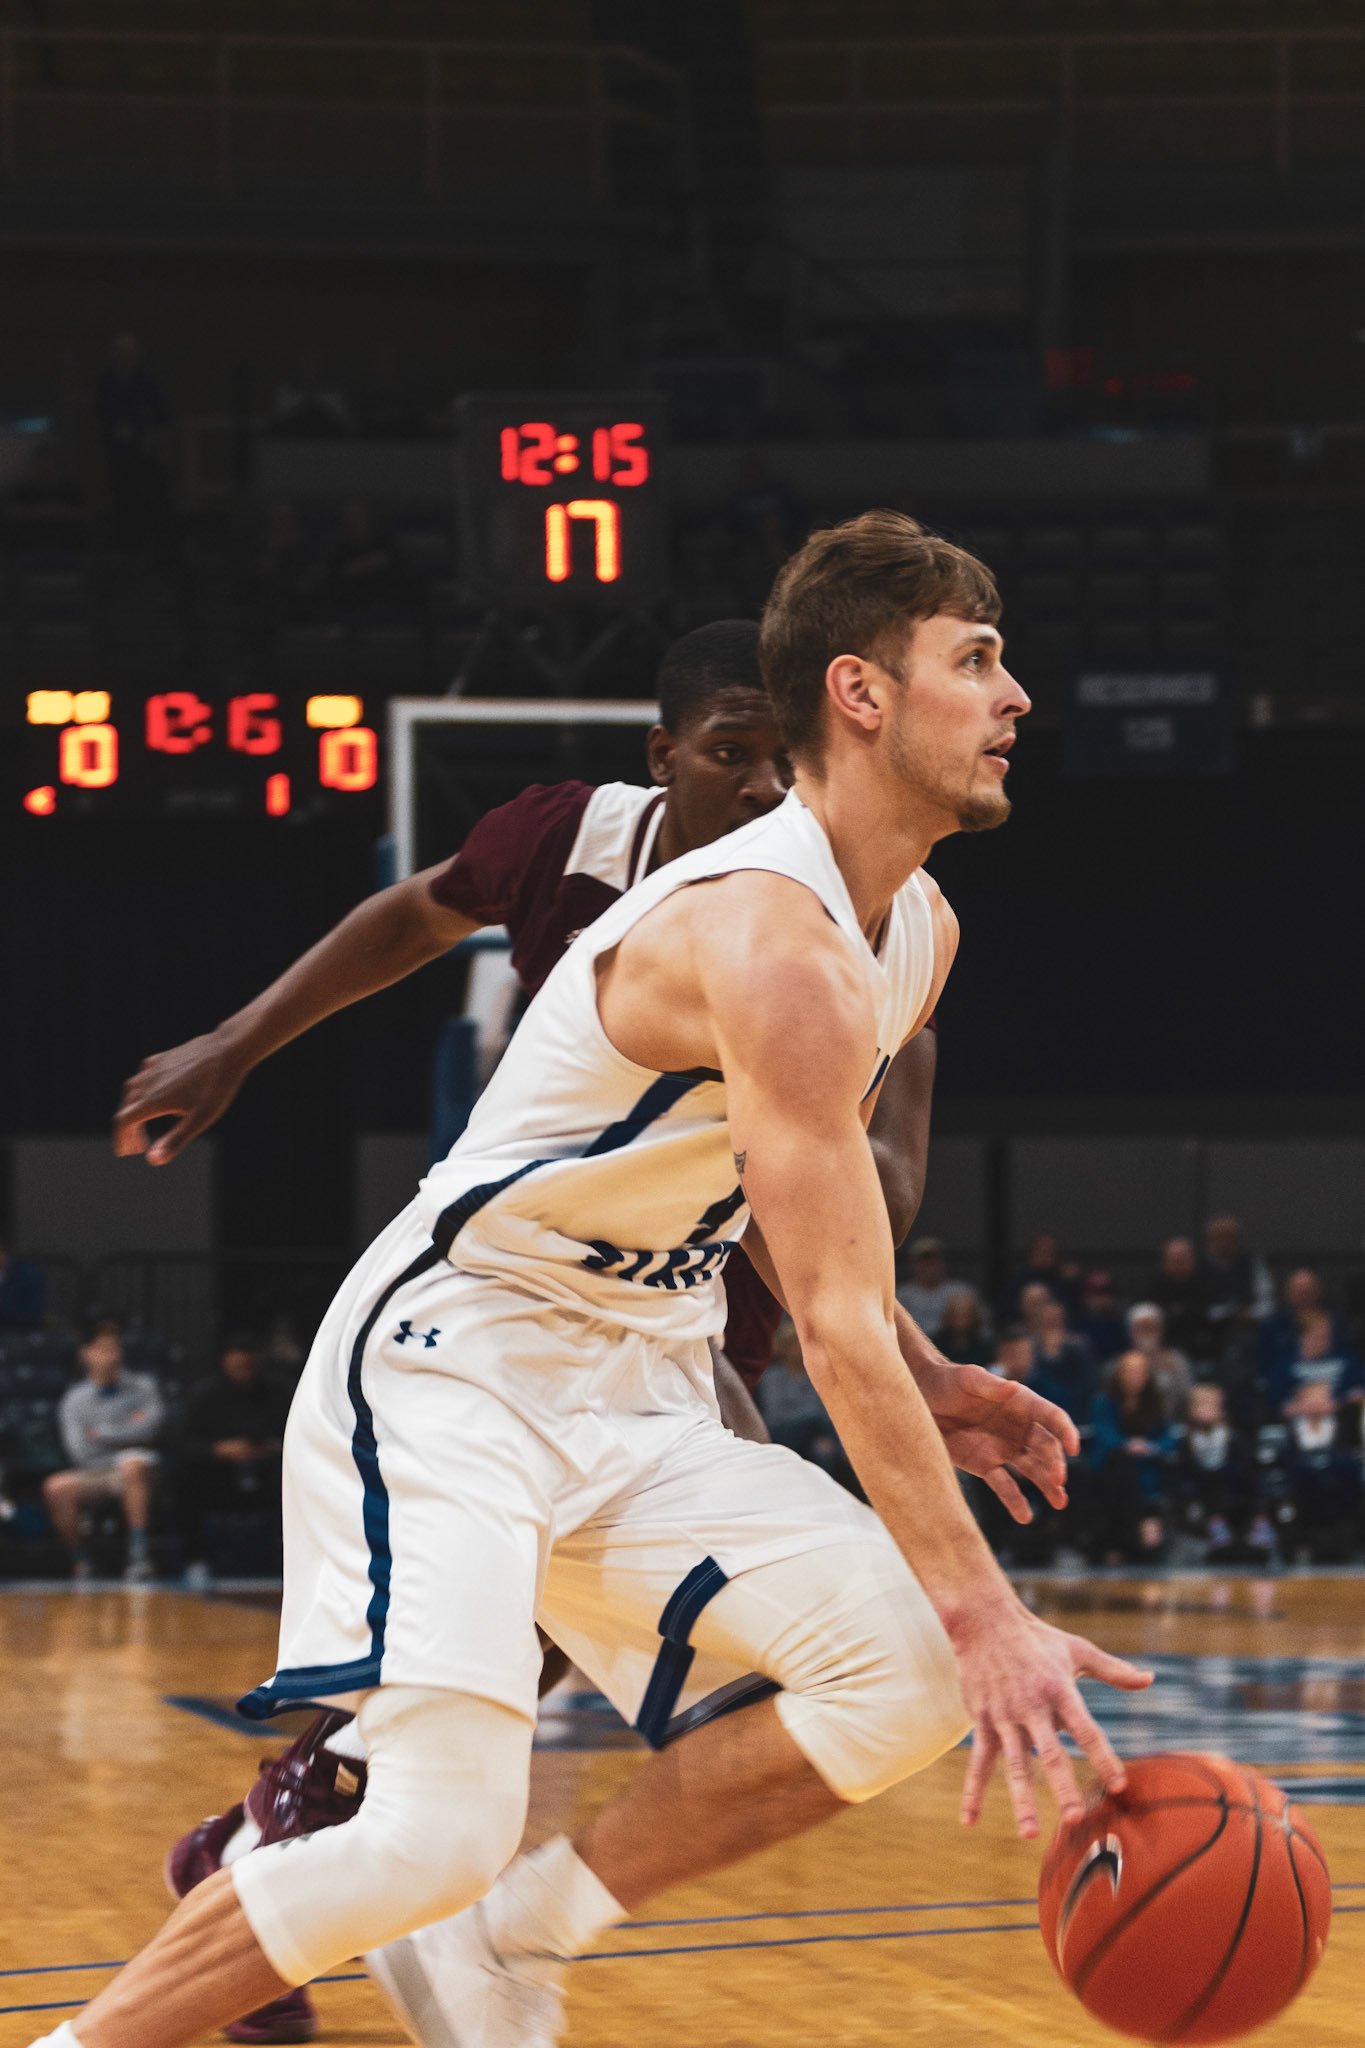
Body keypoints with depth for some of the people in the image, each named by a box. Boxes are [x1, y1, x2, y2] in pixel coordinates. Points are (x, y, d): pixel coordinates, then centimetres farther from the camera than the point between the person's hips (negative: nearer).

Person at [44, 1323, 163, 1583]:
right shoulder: (75, 1398, 7)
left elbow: (149, 1428, -10)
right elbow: (79, 1451, -4)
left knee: (133, 1464, -39)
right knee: (56, 1487, -28)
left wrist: (101, 1433, -4)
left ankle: (138, 1555, -41)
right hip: (93, 1473, 2)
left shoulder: (142, 1386, 7)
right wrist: (126, 1430, -2)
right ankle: (80, 1564, -15)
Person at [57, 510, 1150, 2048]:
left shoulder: (919, 935, 9)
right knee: (436, 1830, -24)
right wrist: (983, 1612, -29)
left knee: (911, 1681, -7)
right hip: (447, 1373, -9)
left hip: (636, 1398, 9)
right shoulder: (772, 943, -22)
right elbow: (836, 1327, -26)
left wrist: (930, 1388, 8)